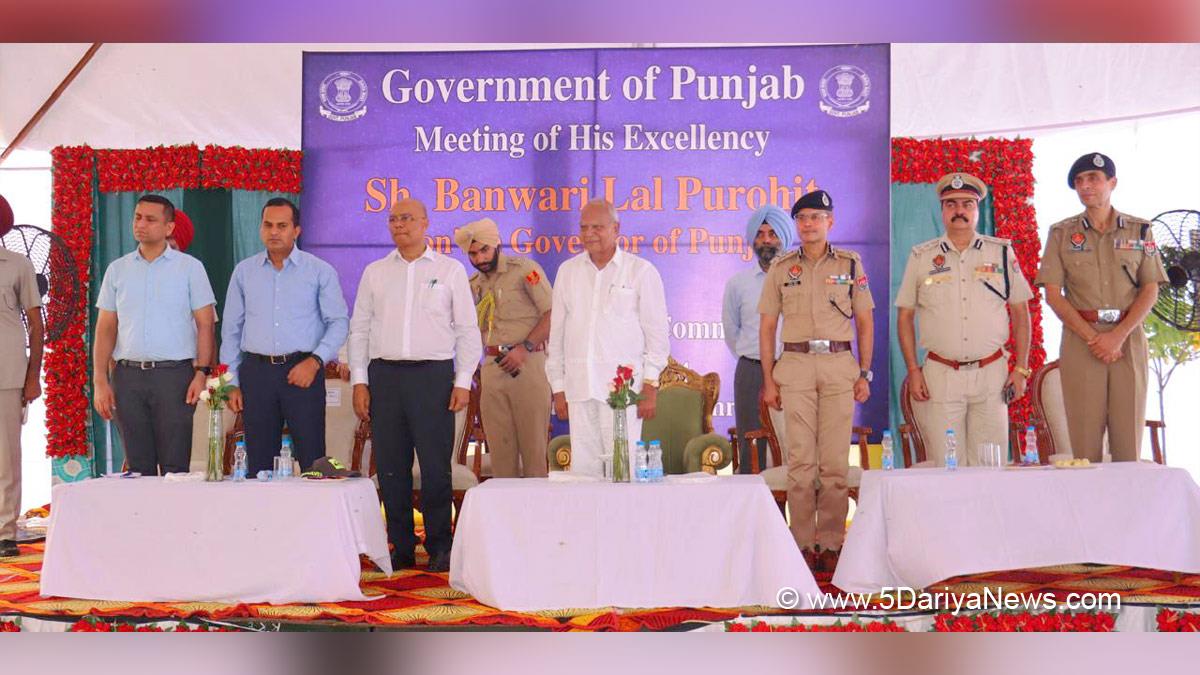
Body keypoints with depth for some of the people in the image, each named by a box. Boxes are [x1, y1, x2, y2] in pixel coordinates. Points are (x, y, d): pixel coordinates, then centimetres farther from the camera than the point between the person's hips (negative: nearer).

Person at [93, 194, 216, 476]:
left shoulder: (190, 267, 3)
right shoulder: (117, 269, 12)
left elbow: (204, 325, 1)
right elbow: (106, 328, 11)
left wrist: (202, 373, -10)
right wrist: (100, 381, 3)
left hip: (174, 374, -3)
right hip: (128, 375, 3)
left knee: (175, 466, -4)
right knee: (138, 466, 7)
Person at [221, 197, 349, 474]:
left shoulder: (320, 271, 3)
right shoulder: (244, 271, 11)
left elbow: (339, 322, 0)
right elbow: (231, 329, 13)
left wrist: (315, 361, -14)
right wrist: (232, 383, 8)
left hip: (303, 371, -2)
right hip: (256, 372, 3)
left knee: (313, 461, -5)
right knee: (258, 464, 5)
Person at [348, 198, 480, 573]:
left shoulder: (450, 270, 6)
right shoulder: (375, 272, 13)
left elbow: (467, 329, 5)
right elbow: (359, 328, 13)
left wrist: (463, 381, -3)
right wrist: (359, 381, 4)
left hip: (433, 374, -3)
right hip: (385, 375, 3)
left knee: (436, 467, -4)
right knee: (391, 468, 4)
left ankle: (439, 548, 7)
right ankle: (400, 549, 14)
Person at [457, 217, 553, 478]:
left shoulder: (524, 269, -3)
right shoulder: (474, 284, 16)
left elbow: (552, 313, -9)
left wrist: (525, 348, -16)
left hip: (527, 363, -6)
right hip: (491, 367, 6)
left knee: (533, 444, -4)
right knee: (500, 446, 6)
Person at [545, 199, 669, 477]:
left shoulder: (641, 271, 3)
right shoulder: (567, 271, 13)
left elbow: (657, 333, 3)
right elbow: (557, 333, 16)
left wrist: (650, 386, -4)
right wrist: (558, 388, 12)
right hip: (579, 386, 3)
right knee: (583, 468, 1)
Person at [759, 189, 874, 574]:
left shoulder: (850, 265, 9)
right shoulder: (781, 268, 9)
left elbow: (865, 323, 11)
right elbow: (767, 327, 9)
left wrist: (865, 374, 4)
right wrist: (768, 380, 3)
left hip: (840, 366, 0)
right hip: (795, 365, 0)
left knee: (836, 461, 0)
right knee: (800, 460, -1)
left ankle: (831, 544, 6)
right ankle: (804, 545, 4)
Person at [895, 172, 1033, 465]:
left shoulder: (1002, 252, 8)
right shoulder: (921, 257, 6)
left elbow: (1021, 312, 11)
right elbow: (905, 316, 8)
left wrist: (1021, 369, 4)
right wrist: (913, 370, 0)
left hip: (992, 374, 1)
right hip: (941, 375, -1)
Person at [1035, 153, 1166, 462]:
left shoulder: (1140, 230, 9)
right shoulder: (1061, 233, 7)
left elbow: (1150, 291, 4)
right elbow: (1053, 295, 1)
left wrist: (1118, 336, -10)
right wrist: (1092, 337, -10)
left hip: (1129, 338, 1)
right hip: (1080, 339, -1)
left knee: (1129, 440, 0)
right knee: (1085, 444, -3)